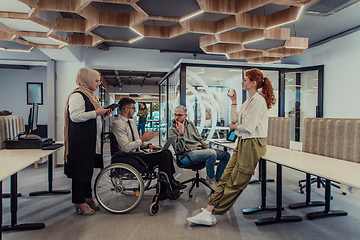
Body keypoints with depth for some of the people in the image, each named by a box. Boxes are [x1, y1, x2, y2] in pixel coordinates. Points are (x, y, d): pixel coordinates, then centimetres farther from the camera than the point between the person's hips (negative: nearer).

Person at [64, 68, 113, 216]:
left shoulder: (90, 95, 18)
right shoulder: (77, 95, -13)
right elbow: (75, 116, -24)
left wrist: (103, 114, 8)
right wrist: (96, 112, -20)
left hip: (91, 139, 10)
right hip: (80, 139, -10)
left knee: (89, 168, 15)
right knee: (80, 169, -1)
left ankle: (87, 198, 27)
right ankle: (79, 202, 12)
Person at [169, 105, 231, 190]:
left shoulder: (190, 123, 14)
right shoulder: (172, 129, -5)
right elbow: (179, 149, -15)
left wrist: (207, 147, 6)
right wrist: (181, 133, -23)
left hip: (200, 149, 8)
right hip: (187, 155, -7)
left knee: (226, 155, -3)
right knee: (212, 154, -33)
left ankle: (217, 179, 7)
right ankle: (210, 179, -9)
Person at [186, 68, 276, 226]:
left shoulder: (258, 100, -12)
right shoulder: (249, 101, 19)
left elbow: (248, 127, -18)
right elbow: (235, 119, 18)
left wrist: (234, 127, 0)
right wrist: (233, 102, 15)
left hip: (252, 144, -9)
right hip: (243, 143, 9)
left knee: (235, 183, -2)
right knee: (226, 177, 1)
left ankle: (210, 214, 2)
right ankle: (209, 212, 1)